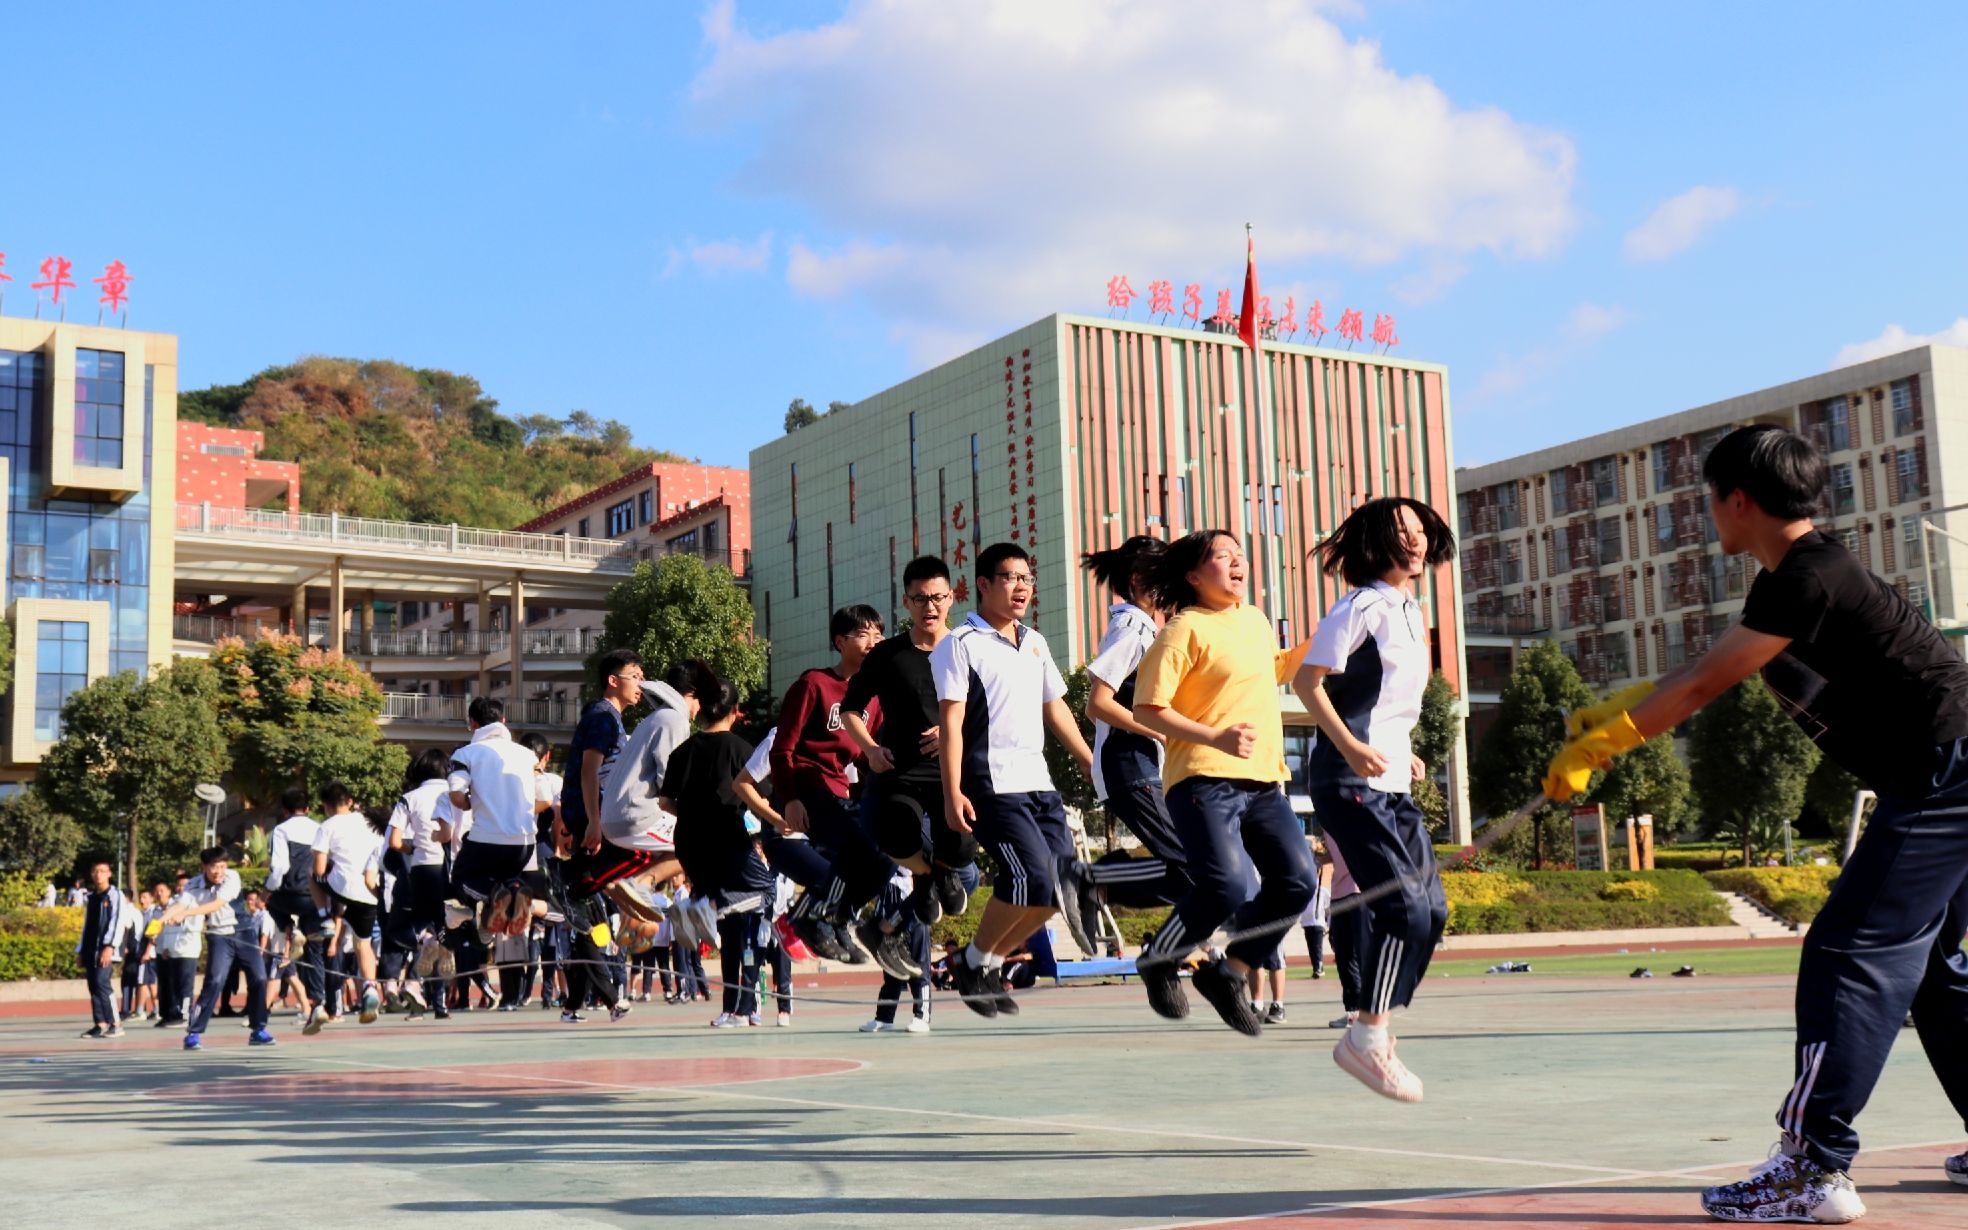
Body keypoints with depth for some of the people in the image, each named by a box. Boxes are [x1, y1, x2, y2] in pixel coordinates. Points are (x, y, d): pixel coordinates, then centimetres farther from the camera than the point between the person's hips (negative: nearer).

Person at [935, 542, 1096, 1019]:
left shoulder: (1035, 643, 19)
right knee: (1032, 876, -18)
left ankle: (991, 961, 17)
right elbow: (951, 721, -9)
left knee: (1064, 881, 1)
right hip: (991, 783, -8)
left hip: (1038, 782, 8)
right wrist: (952, 793, -15)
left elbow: (1055, 710, 26)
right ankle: (973, 963, 2)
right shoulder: (961, 644, -3)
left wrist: (1092, 764, 24)